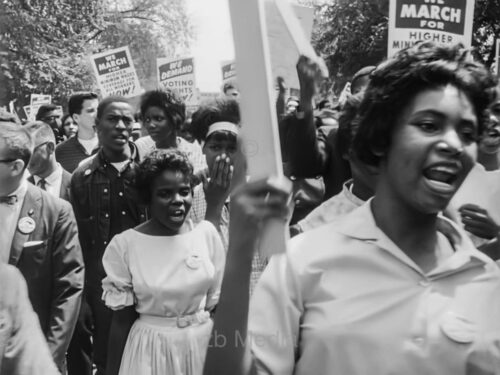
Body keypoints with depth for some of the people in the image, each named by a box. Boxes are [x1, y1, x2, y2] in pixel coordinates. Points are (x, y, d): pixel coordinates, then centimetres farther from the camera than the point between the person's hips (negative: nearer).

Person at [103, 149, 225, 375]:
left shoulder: (207, 232, -7)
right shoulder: (125, 244, -13)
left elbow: (217, 304, 2)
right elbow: (122, 320, -4)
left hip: (204, 342, 2)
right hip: (151, 349, -2)